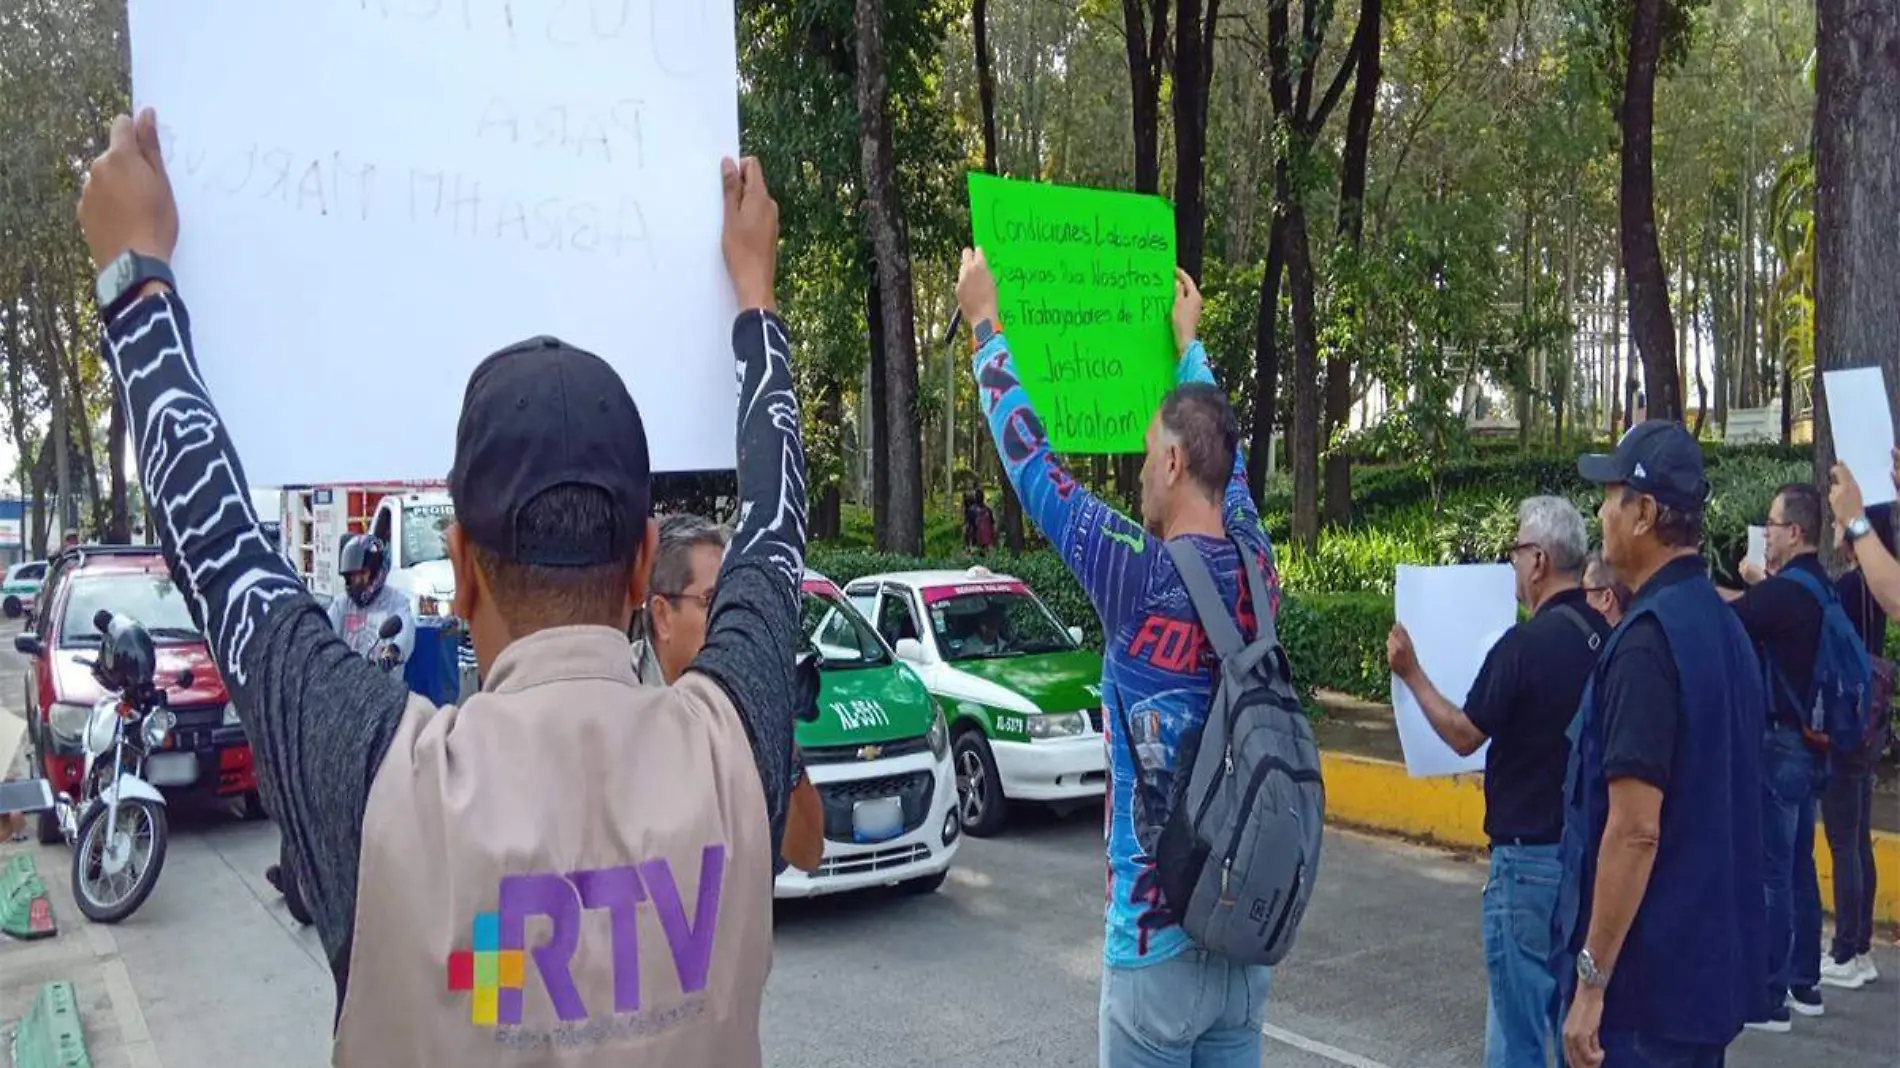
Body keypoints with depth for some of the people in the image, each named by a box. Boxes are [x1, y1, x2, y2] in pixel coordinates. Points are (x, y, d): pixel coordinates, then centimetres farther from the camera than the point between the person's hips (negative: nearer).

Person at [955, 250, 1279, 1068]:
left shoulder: (1143, 576, -18)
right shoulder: (1255, 569, -2)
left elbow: (1031, 460, -8)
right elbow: (1228, 460, 18)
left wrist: (987, 324, 4)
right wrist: (1188, 343, 32)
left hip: (1158, 933, -6)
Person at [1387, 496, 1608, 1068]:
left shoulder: (1523, 645, -19)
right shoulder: (1607, 636, 0)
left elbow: (1464, 735, -9)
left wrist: (1411, 674, 2)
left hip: (1531, 854, -7)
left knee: (1518, 1020, 4)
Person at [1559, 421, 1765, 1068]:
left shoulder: (1649, 639, -21)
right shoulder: (1724, 625, 8)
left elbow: (1635, 829, -24)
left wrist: (1592, 979, -20)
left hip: (1650, 975, -9)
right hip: (1715, 962, 9)